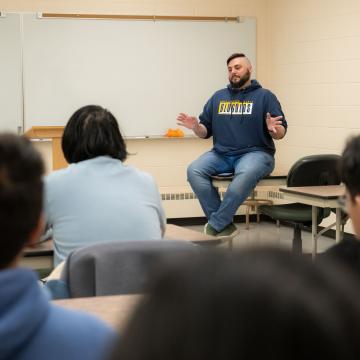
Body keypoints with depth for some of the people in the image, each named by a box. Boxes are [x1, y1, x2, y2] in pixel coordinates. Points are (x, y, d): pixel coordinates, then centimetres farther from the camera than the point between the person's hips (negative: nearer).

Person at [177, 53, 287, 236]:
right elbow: (206, 132, 16)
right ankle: (225, 225, -21)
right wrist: (196, 126, -6)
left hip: (255, 153, -4)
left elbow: (281, 133, 1)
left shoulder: (265, 96, 7)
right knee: (194, 170, -26)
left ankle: (215, 225, -25)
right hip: (221, 154, 4)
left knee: (246, 174, -39)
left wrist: (274, 129, -22)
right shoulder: (218, 97, 18)